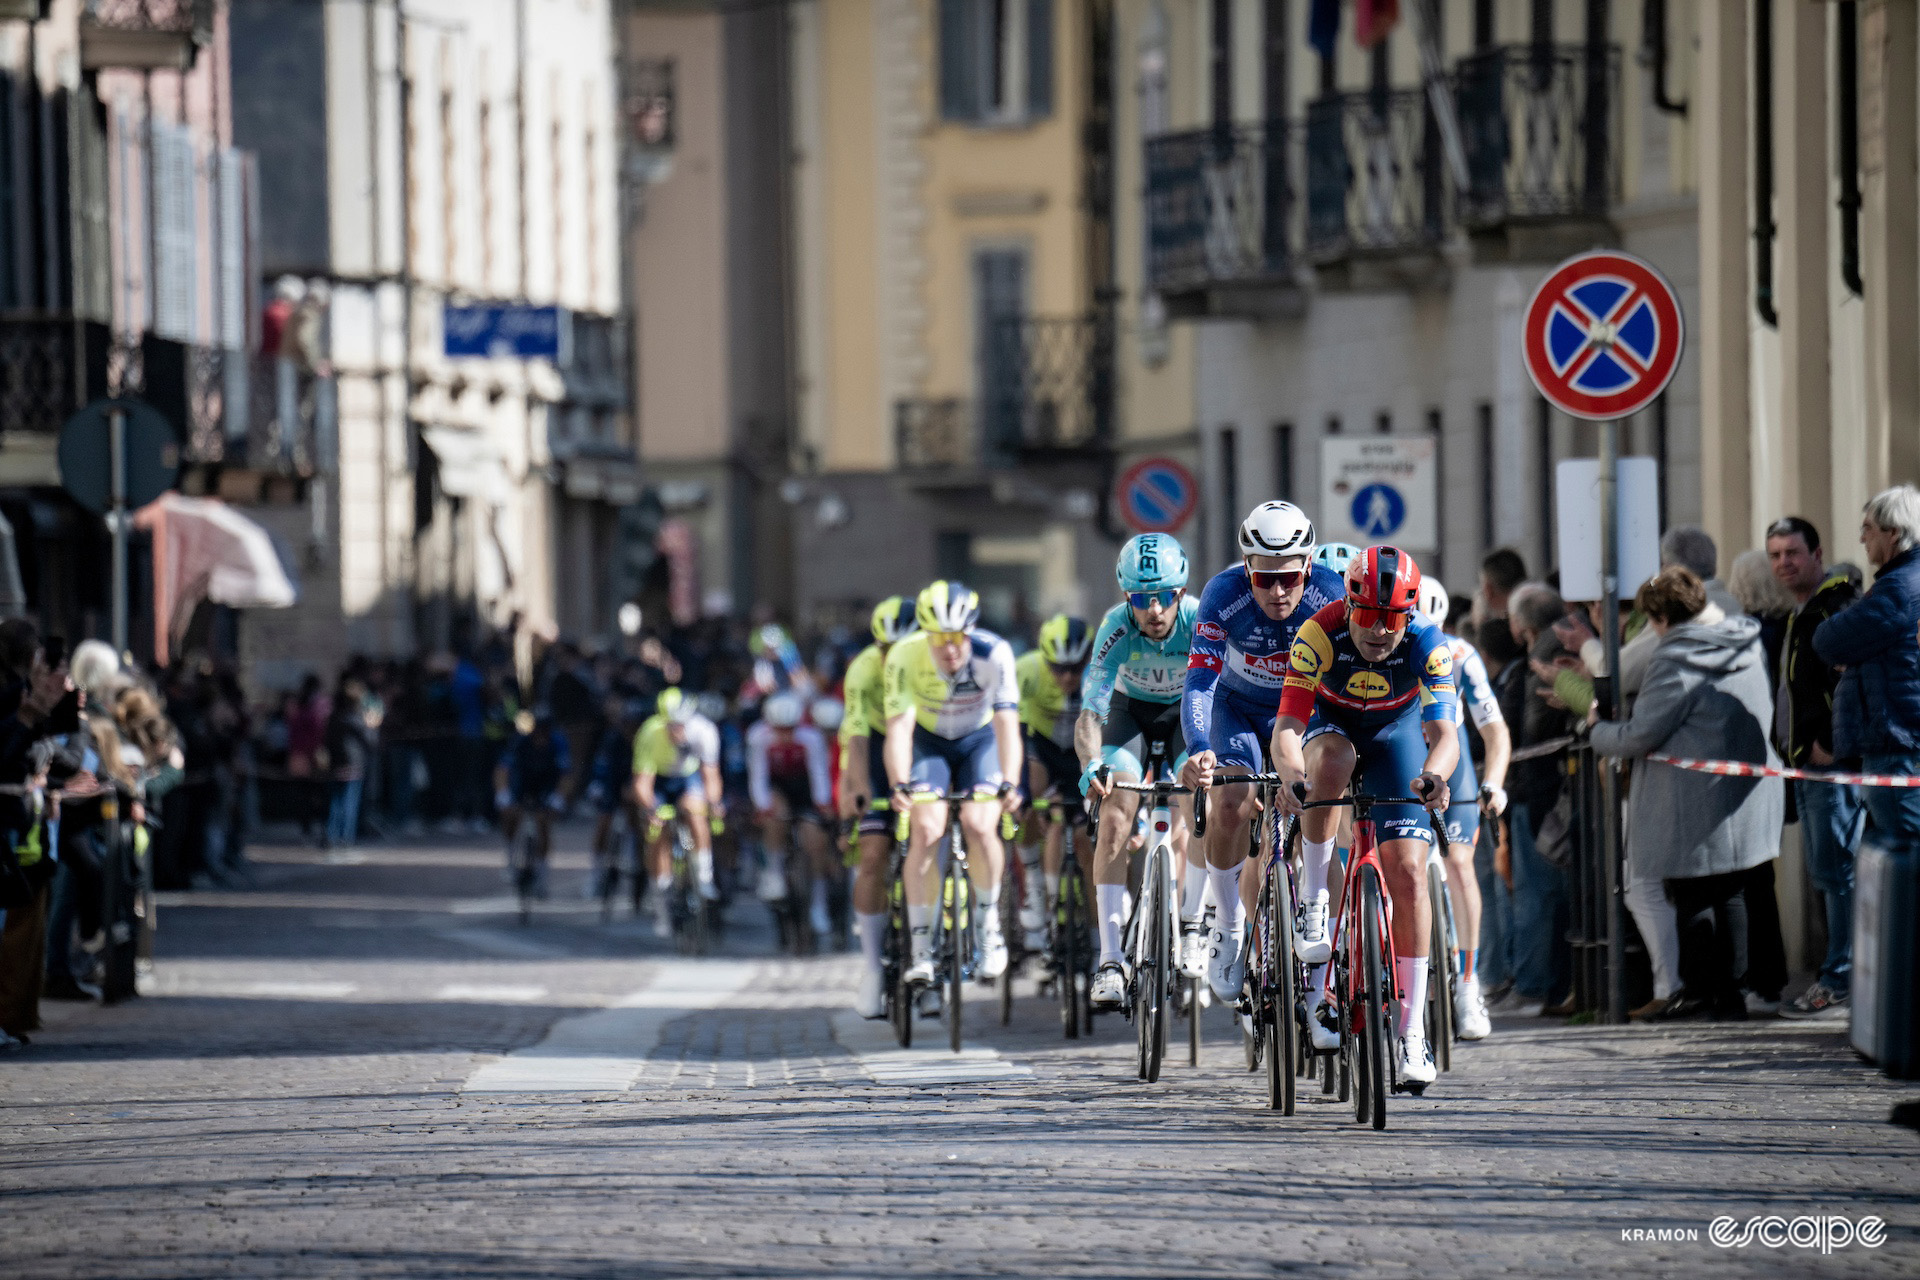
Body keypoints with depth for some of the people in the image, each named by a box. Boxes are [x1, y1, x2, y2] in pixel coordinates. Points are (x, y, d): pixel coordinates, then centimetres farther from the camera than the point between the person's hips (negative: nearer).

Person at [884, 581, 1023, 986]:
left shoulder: (994, 654, -29)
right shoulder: (906, 657, -28)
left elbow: (1007, 724, -35)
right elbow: (899, 726, -33)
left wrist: (1008, 784, -48)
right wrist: (899, 786, -47)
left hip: (980, 739, 0)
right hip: (929, 742, 0)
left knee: (979, 825, -23)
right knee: (925, 830, -20)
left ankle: (988, 922, 1)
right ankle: (920, 949, -13)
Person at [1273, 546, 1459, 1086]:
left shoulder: (1428, 645, -29)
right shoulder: (1321, 635, -32)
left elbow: (1444, 732, -37)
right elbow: (1288, 726, -37)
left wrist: (1434, 774, -59)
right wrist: (1291, 775, -58)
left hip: (1396, 734, 1)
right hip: (1330, 724, 0)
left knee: (1408, 872, -11)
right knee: (1331, 760, -39)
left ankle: (1410, 1031, -7)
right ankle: (1313, 897, -22)